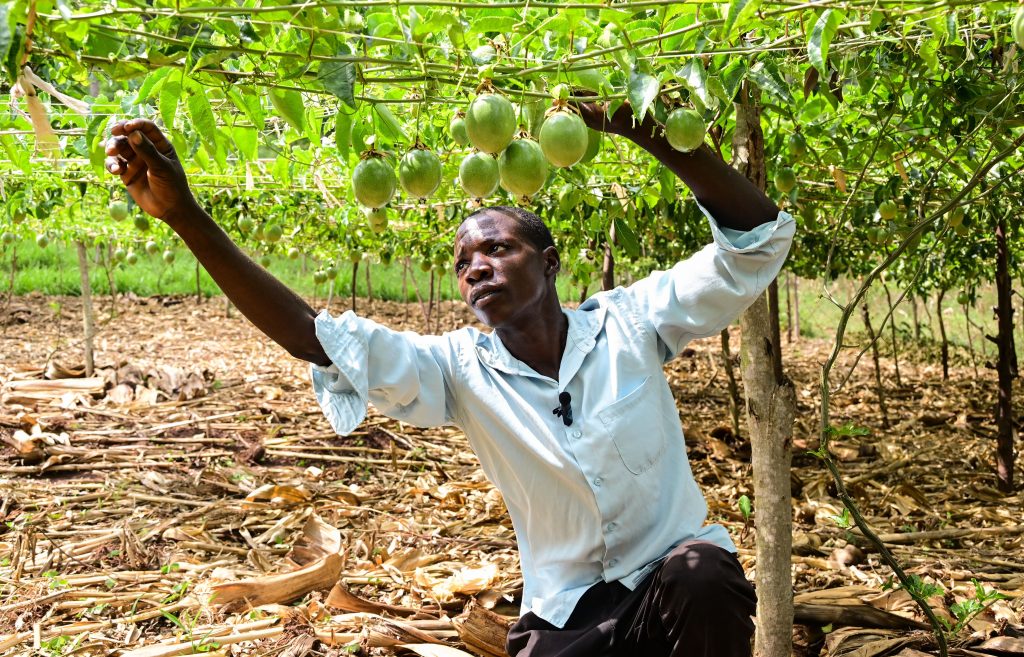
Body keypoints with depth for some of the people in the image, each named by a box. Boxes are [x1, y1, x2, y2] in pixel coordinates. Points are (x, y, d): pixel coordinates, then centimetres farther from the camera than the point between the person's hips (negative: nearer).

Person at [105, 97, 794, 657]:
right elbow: (317, 336, -16)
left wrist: (657, 136, -32)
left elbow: (758, 239, -16)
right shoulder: (463, 369, -6)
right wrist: (187, 216, -25)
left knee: (700, 572, -33)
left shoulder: (628, 323, -9)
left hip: (679, 585, -1)